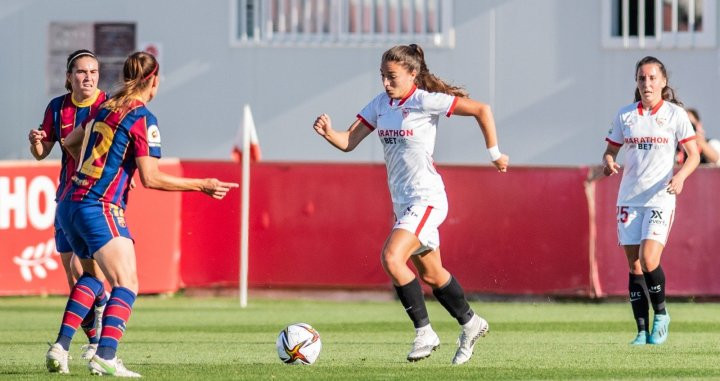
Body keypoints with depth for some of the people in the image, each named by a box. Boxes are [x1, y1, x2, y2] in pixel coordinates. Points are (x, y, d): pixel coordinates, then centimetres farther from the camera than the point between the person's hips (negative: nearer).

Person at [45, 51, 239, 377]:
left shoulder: (105, 108, 13)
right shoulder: (142, 119, -10)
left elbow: (70, 143, 27)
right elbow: (151, 178, -15)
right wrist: (202, 185, -8)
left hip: (70, 204, 8)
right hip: (101, 209, -8)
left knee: (92, 274, 25)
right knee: (126, 285, -9)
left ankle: (60, 347, 15)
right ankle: (106, 356, -25)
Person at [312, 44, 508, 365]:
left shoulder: (424, 101, -14)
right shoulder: (380, 104, 7)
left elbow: (481, 110, -13)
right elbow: (348, 142, 2)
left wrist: (494, 153, -9)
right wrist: (328, 133, -19)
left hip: (426, 199, -9)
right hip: (403, 202, 9)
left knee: (392, 258, -24)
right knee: (431, 274, 18)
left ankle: (424, 332, -15)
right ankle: (470, 324, 39)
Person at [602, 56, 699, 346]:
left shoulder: (675, 114, 0)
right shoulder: (625, 115, 8)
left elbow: (694, 155, 0)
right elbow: (610, 150, 15)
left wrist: (681, 175, -19)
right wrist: (608, 162, -9)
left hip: (660, 198, -4)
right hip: (629, 198, 4)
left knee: (649, 260, -19)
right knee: (634, 266, 2)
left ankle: (661, 315, 4)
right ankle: (642, 330, 7)